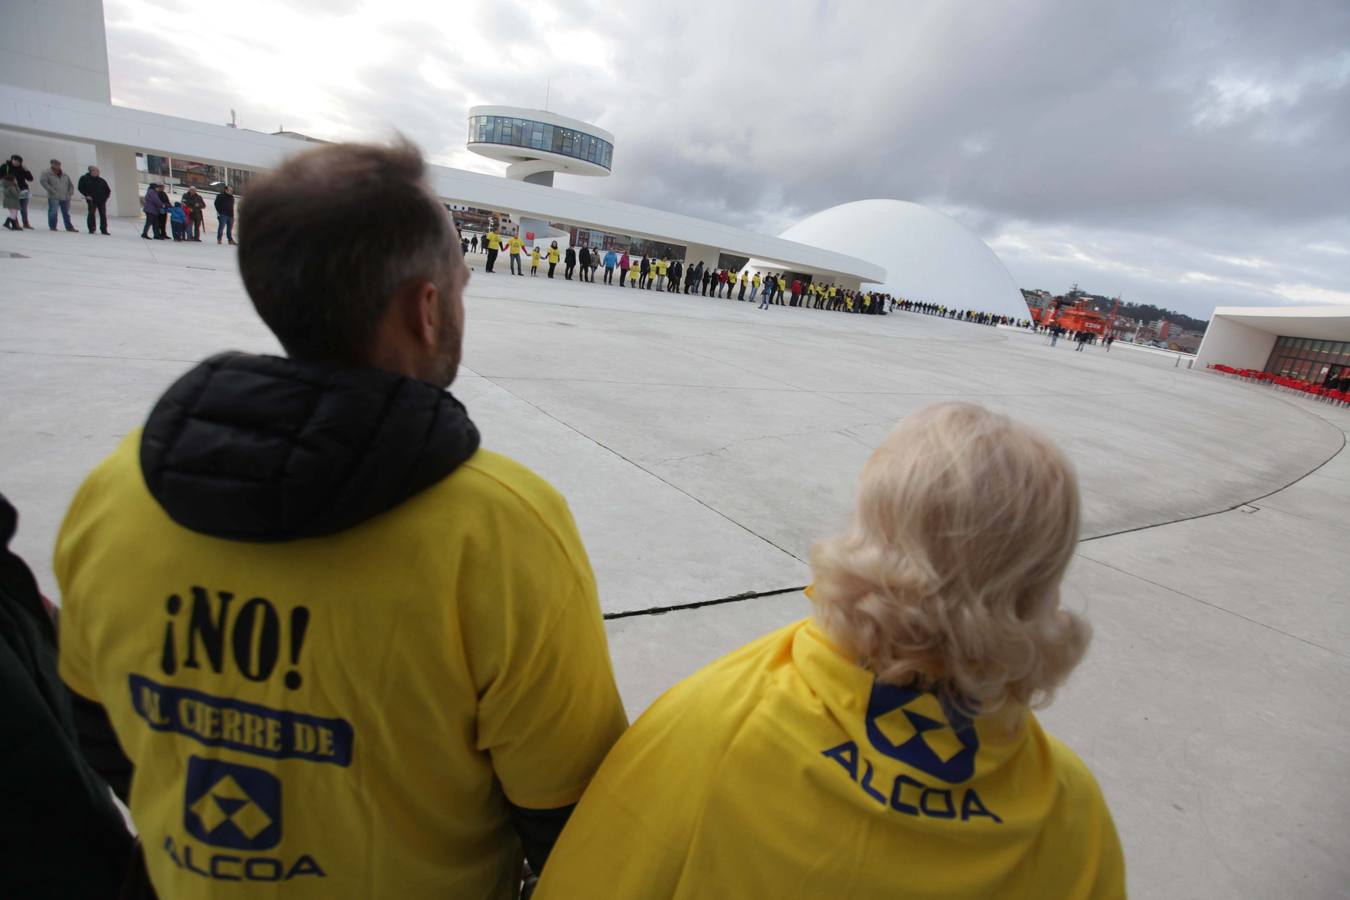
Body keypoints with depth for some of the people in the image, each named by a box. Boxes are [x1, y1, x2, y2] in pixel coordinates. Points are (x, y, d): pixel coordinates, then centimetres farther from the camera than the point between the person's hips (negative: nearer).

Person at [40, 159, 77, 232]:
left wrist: (70, 192, 4)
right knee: (53, 212, -4)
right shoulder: (47, 173, 2)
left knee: (66, 213, 11)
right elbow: (42, 181, -9)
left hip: (65, 198, 4)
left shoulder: (65, 175, 17)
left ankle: (69, 227, 19)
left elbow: (71, 184, 22)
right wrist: (51, 190, -17)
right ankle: (52, 226, 2)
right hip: (54, 197, -4)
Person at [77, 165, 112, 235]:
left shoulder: (101, 180, 12)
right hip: (91, 200, -3)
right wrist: (86, 195, -6)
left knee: (103, 215, 0)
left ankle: (104, 230, 6)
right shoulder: (84, 178, 3)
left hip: (102, 200, 3)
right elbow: (80, 187, 3)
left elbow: (108, 190, 20)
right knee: (91, 214, -6)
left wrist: (105, 197, 7)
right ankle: (91, 229, -2)